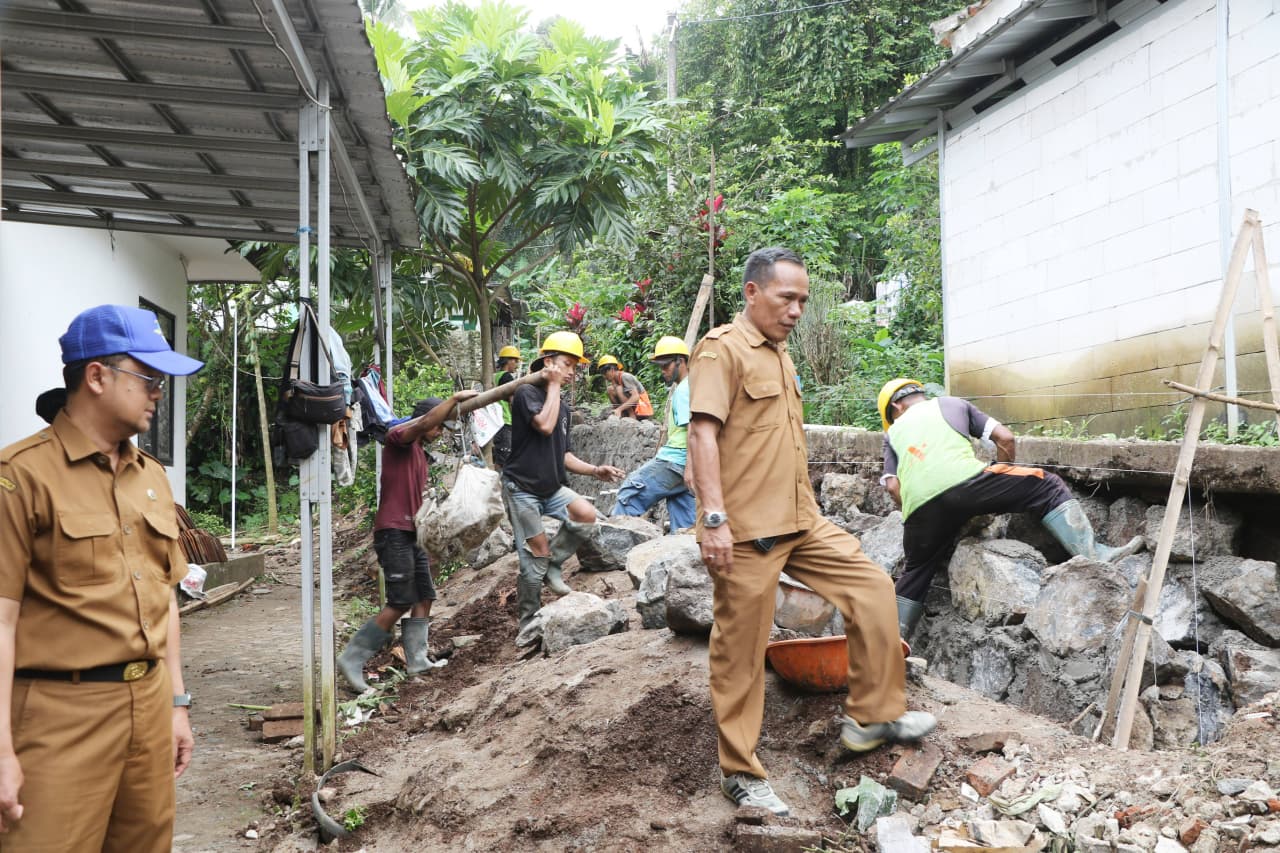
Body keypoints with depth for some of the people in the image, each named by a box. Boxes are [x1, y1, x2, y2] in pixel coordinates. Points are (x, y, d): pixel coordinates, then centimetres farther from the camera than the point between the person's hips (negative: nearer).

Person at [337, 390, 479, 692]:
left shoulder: (421, 455, 21)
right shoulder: (398, 438, -6)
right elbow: (425, 421, -28)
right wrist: (456, 398, -23)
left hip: (411, 534, 10)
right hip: (393, 532, -10)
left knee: (424, 597, 5)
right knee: (400, 603, -11)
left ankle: (417, 661, 8)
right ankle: (352, 659, -5)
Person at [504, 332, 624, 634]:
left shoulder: (562, 407, 14)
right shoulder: (526, 393, -9)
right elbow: (545, 425, -27)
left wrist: (594, 471, 1)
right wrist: (553, 385, -15)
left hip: (552, 487, 7)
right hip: (522, 488, -6)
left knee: (586, 514, -20)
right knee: (536, 555, -5)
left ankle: (553, 565, 3)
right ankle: (529, 623, 12)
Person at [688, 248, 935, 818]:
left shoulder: (780, 355, 20)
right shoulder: (723, 349, -9)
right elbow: (703, 432, -19)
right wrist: (714, 518, -27)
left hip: (801, 522, 9)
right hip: (746, 532, -9)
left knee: (872, 587, 5)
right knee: (740, 654, 1)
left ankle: (873, 716, 17)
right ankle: (740, 773, 13)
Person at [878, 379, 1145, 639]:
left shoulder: (893, 432, 32)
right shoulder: (954, 404, 31)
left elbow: (893, 486, 16)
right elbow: (1005, 438, 21)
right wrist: (1004, 478, 33)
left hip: (919, 503, 3)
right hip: (963, 481, -2)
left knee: (916, 571, 24)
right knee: (1047, 488, 12)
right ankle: (1093, 555, -3)